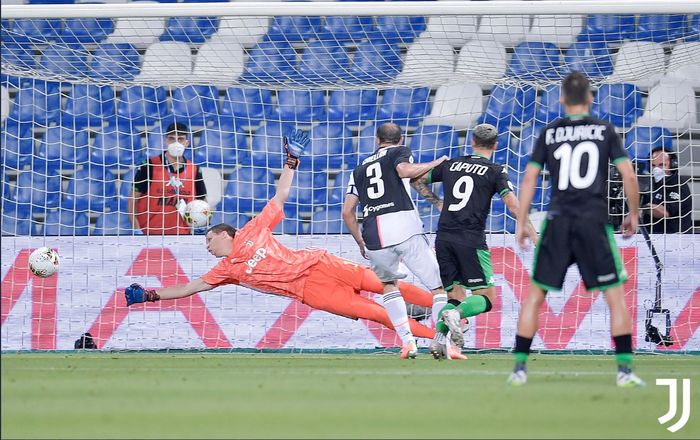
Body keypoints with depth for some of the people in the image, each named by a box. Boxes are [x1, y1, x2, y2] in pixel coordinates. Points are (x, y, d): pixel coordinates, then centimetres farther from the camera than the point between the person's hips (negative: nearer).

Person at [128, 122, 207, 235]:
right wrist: (137, 230, -11)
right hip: (150, 235, -3)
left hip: (182, 236, 3)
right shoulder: (149, 166, -2)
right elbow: (133, 200, 0)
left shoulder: (194, 170, 7)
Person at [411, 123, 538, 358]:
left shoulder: (450, 164, 15)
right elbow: (513, 204, -7)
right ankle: (456, 314, -29)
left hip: (443, 239, 5)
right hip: (471, 240, -5)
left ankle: (438, 337, -11)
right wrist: (533, 233, -3)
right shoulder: (496, 171, 3)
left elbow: (418, 181, 23)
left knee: (456, 296, 13)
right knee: (486, 298, 1)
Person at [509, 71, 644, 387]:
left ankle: (519, 367, 8)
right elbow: (628, 176, -1)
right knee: (616, 296, 5)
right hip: (595, 221, -1)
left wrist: (521, 223, 10)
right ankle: (625, 370, -3)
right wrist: (633, 214, 13)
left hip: (558, 221, 1)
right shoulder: (604, 131, 4)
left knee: (535, 295, 11)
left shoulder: (549, 133, 7)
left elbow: (529, 178, 4)